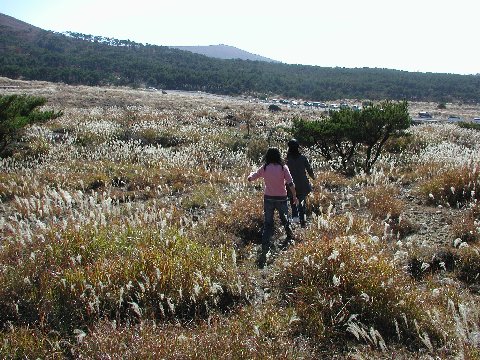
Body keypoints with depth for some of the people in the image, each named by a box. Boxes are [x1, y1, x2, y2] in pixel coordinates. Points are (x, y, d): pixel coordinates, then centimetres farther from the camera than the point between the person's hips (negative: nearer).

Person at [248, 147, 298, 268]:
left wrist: (253, 173, 26)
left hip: (268, 199, 1)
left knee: (267, 225, 4)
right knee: (285, 221, 22)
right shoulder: (283, 167, -6)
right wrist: (294, 196, 2)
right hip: (281, 199, -1)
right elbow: (290, 184, -11)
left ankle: (264, 251, -5)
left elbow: (250, 178, 4)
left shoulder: (264, 168, -3)